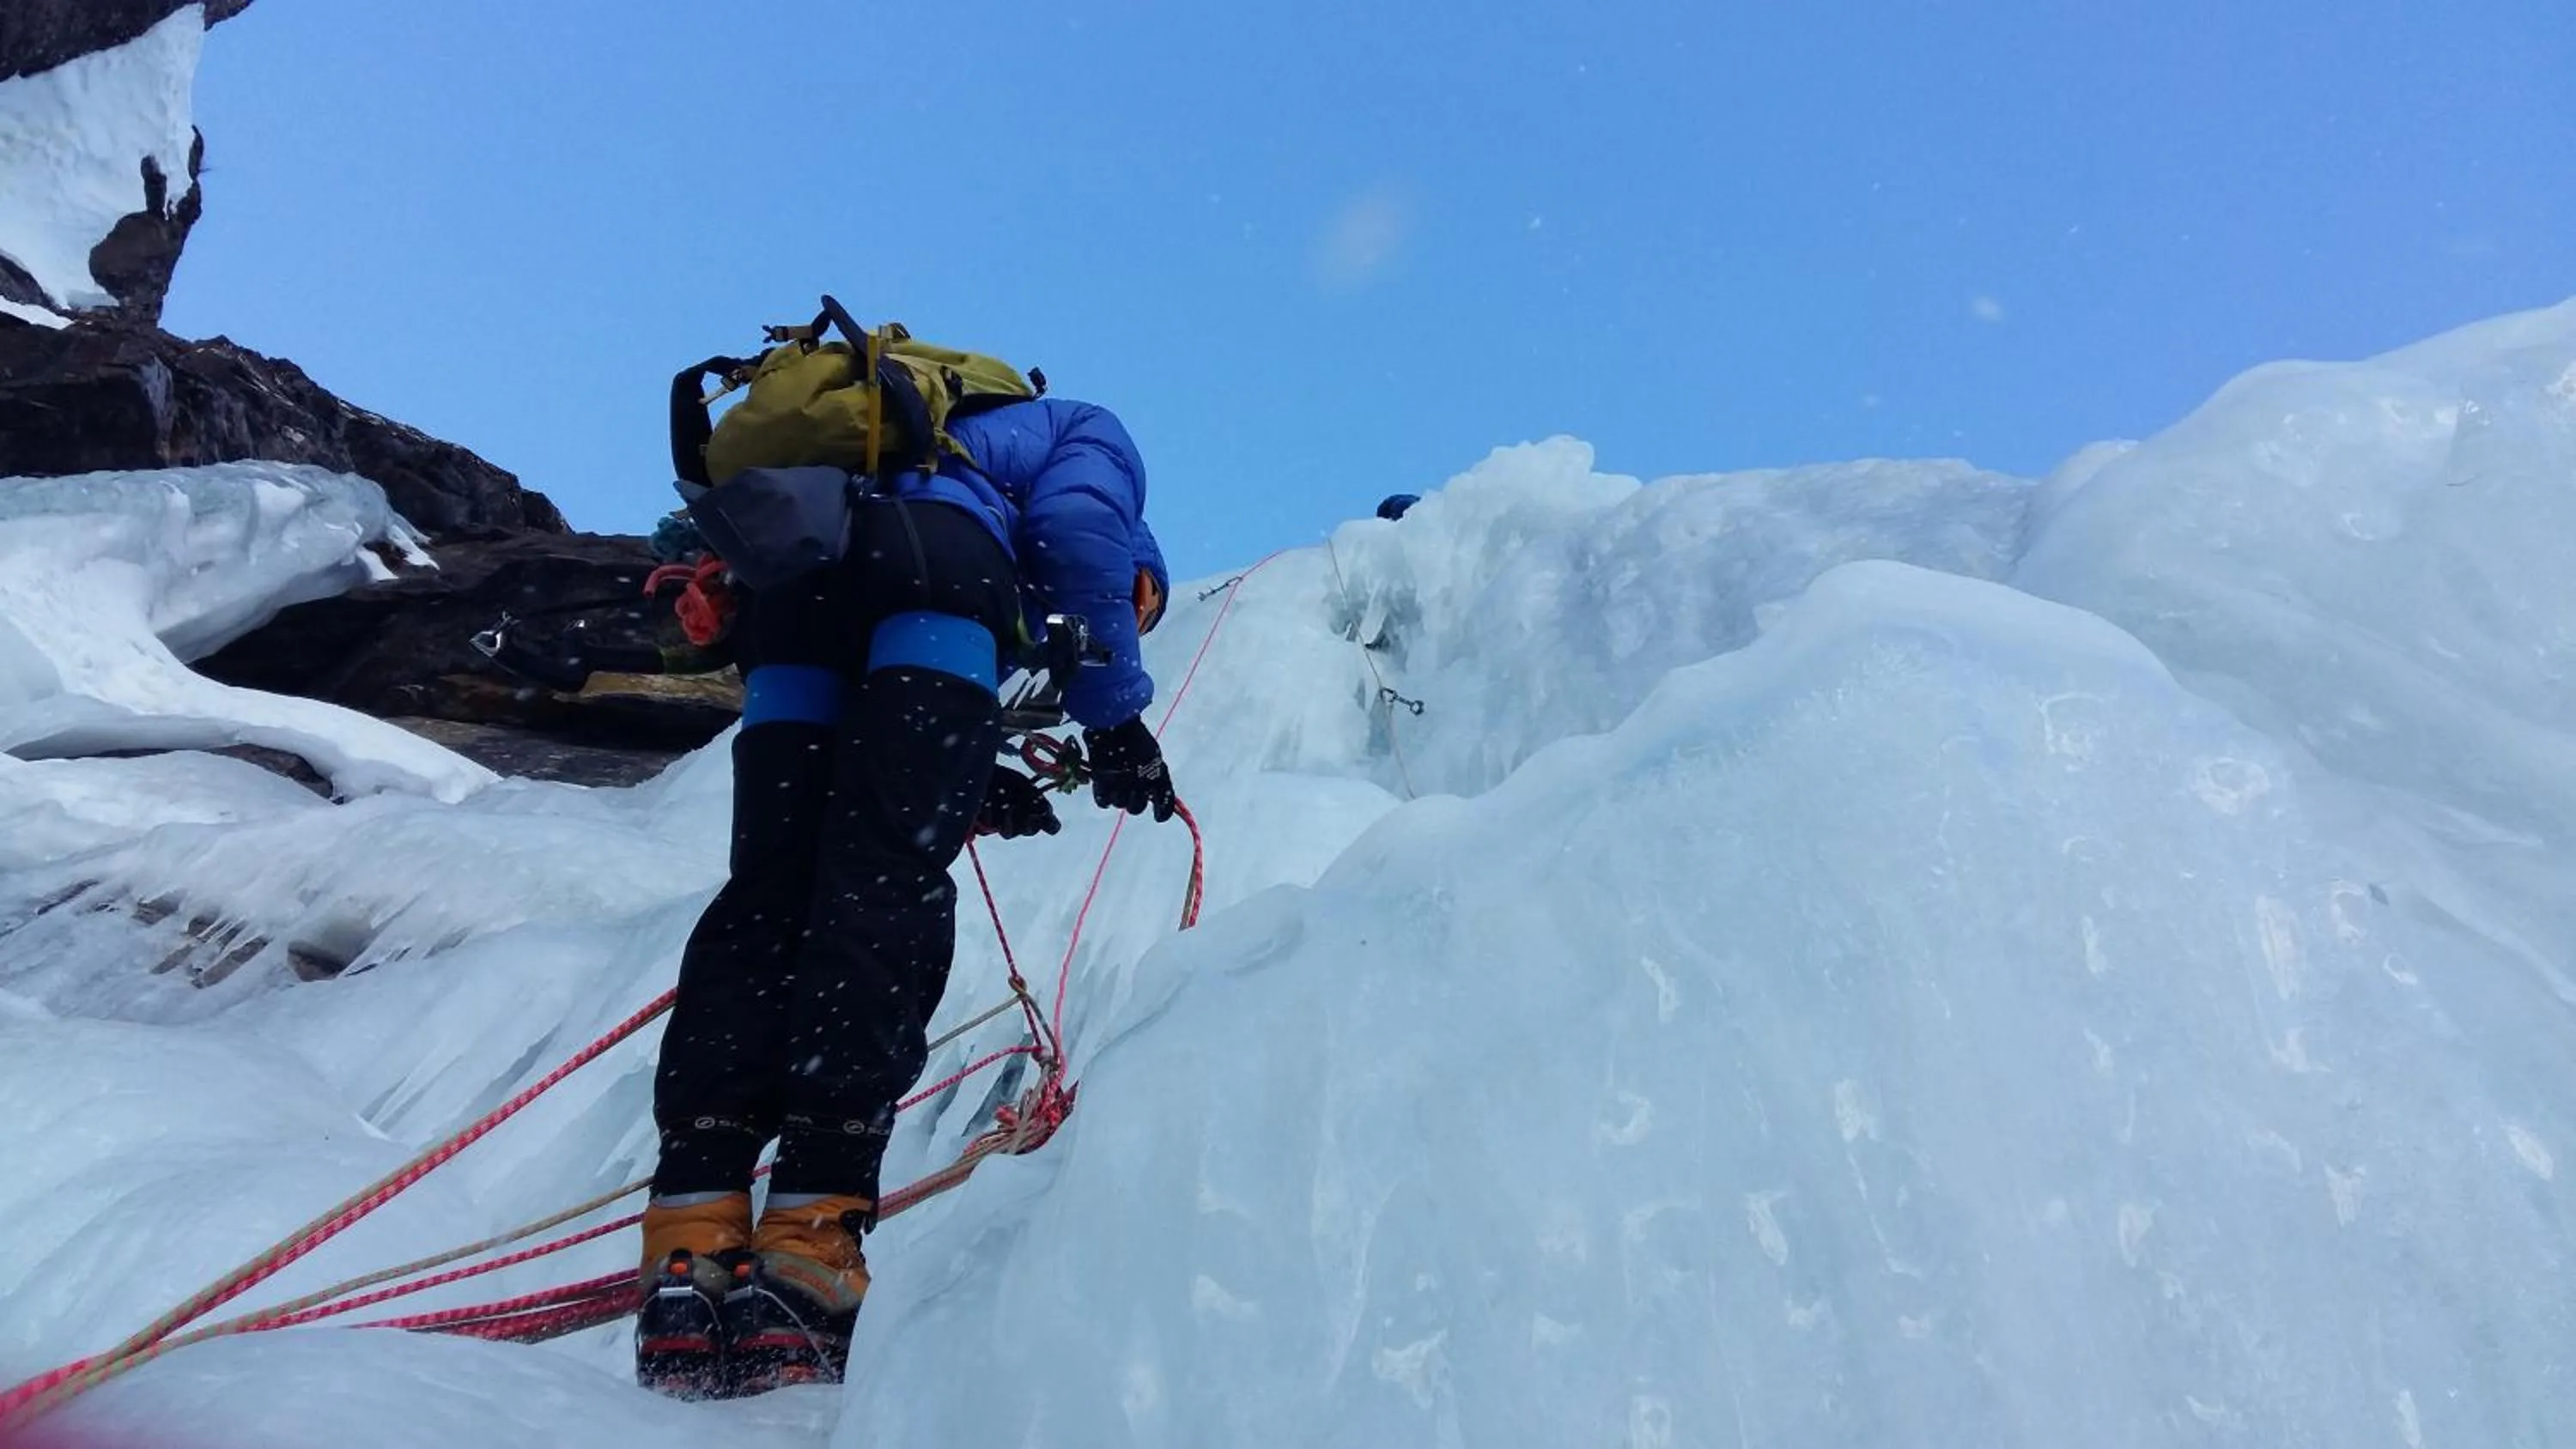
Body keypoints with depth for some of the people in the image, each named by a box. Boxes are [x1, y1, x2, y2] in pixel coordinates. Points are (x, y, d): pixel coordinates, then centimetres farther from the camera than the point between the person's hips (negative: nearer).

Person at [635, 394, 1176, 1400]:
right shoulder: (1091, 438, 29)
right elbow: (1079, 530, 1)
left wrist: (967, 786, 31)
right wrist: (1115, 712, 4)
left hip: (785, 576, 7)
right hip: (930, 563, -6)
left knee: (767, 895, 0)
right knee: (888, 887, -13)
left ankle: (691, 1246, -9)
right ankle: (811, 1242, -20)